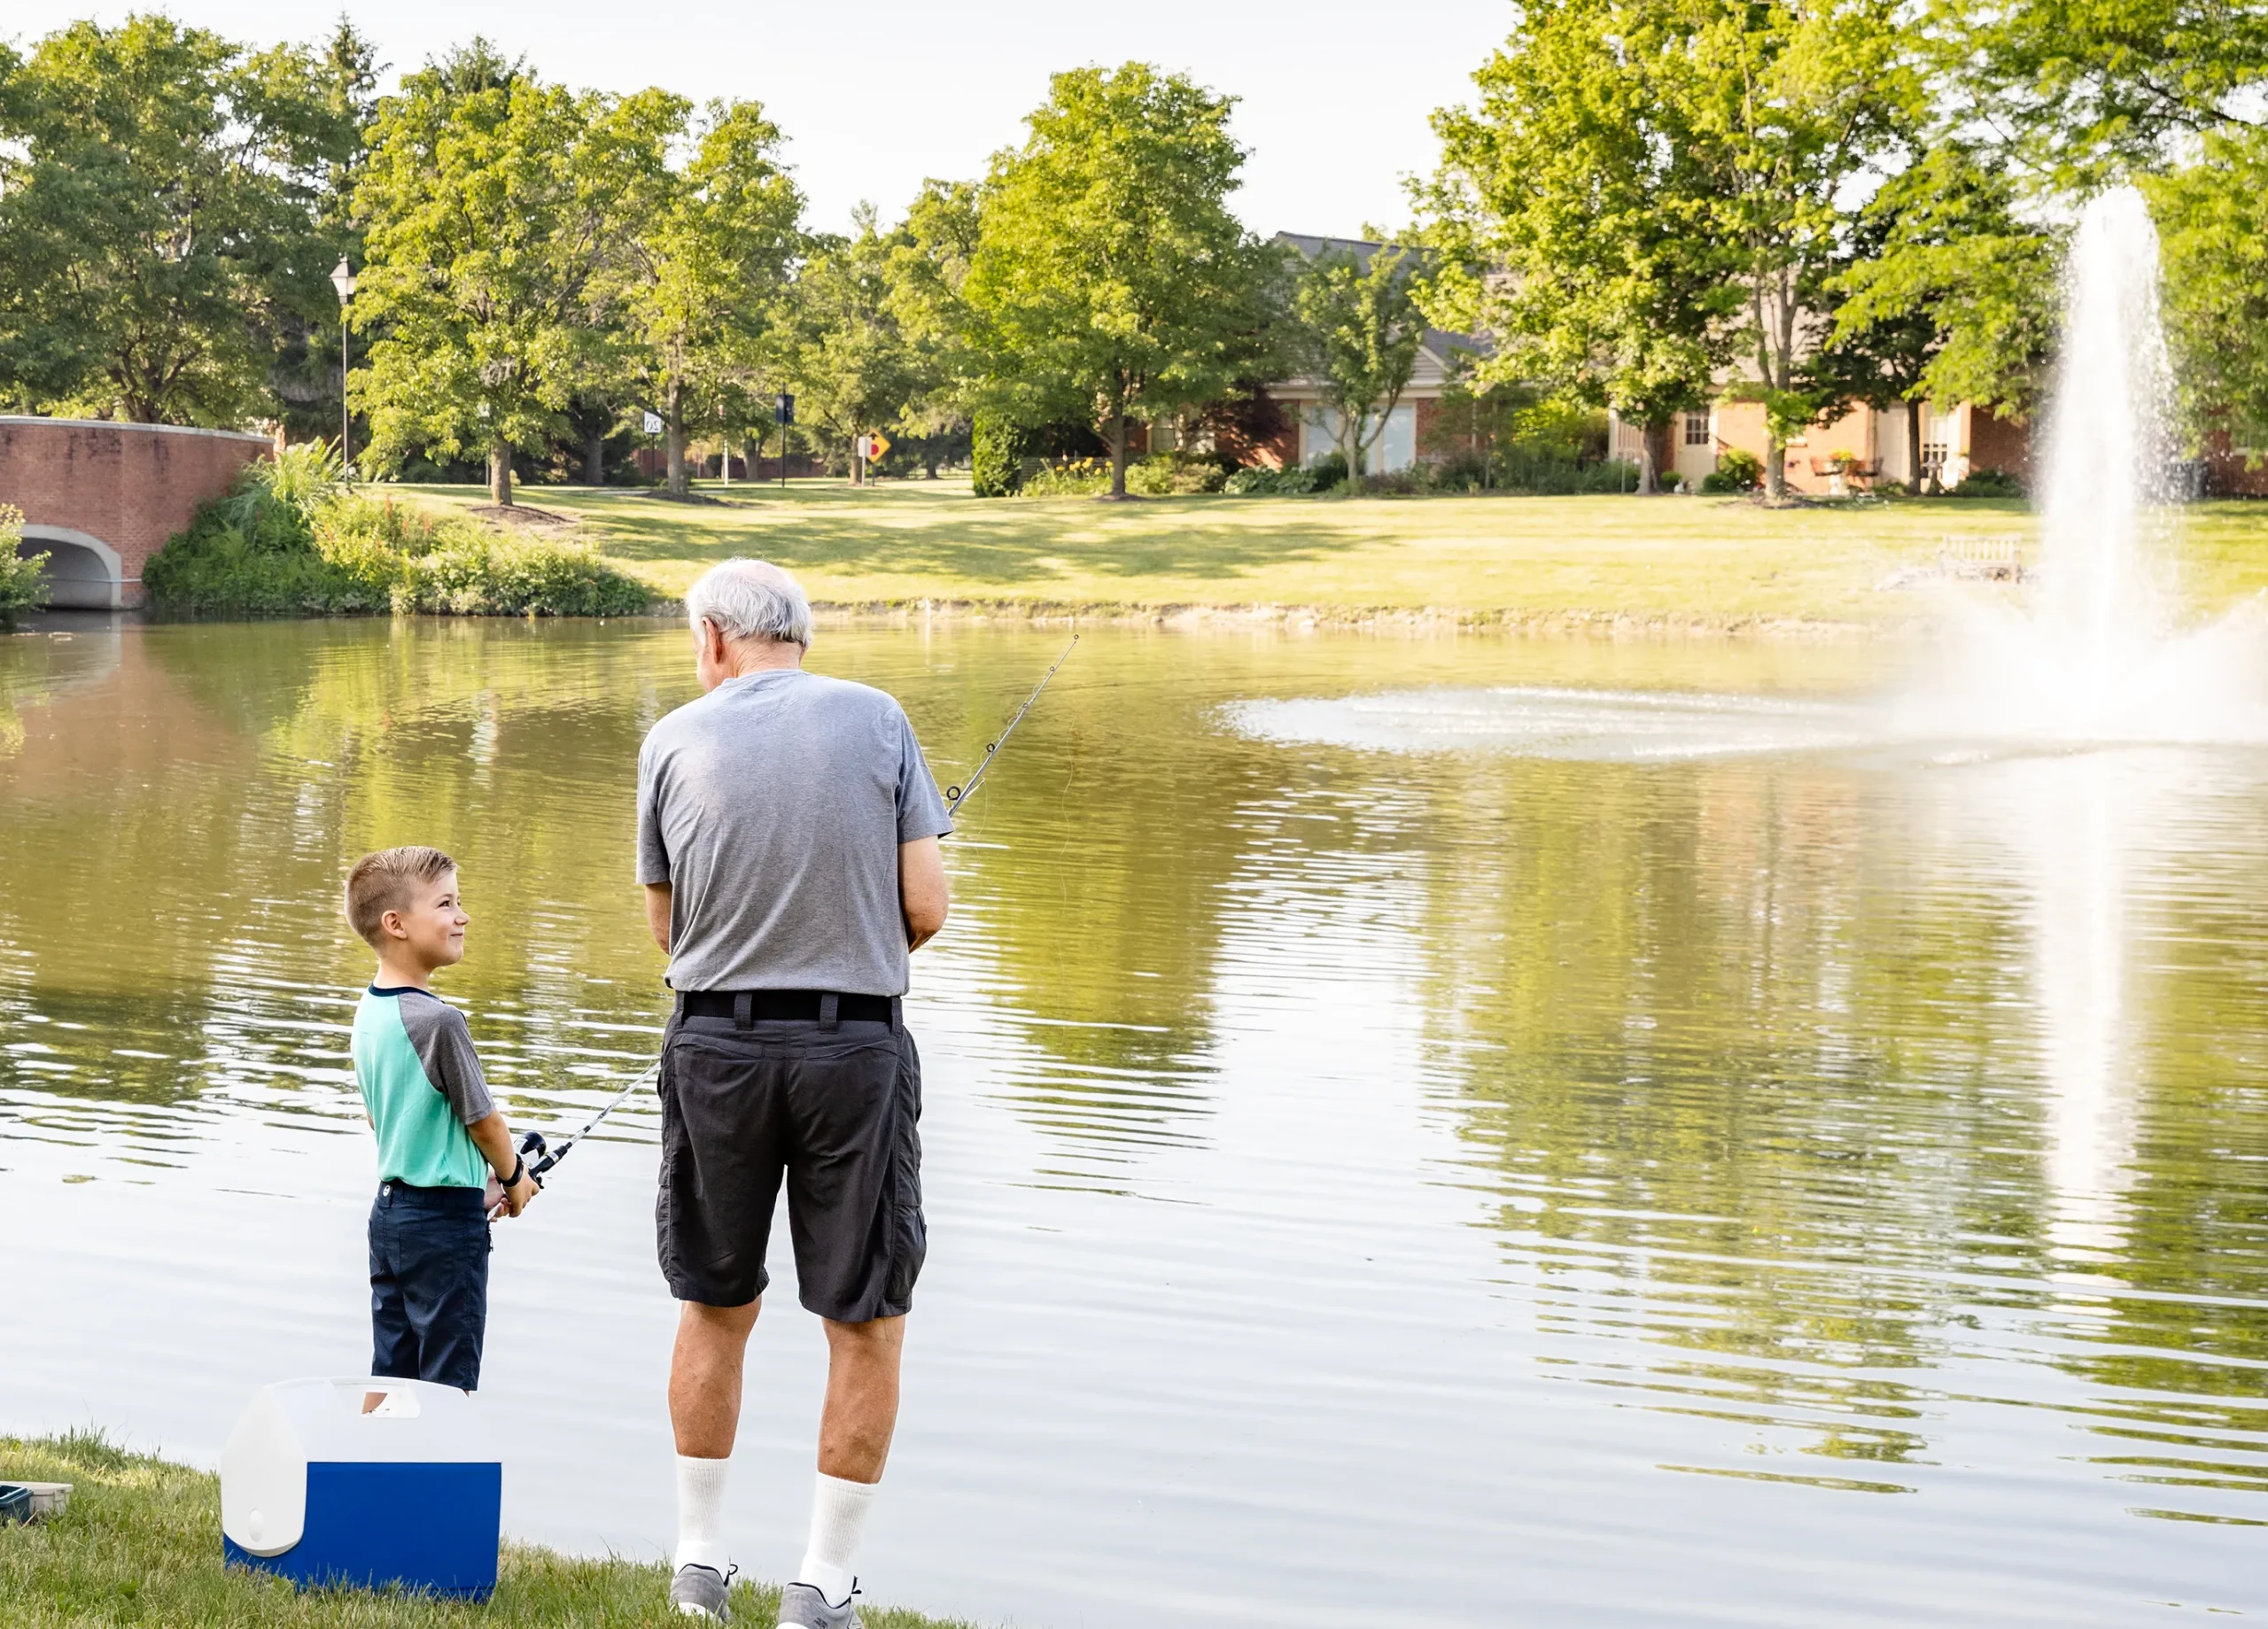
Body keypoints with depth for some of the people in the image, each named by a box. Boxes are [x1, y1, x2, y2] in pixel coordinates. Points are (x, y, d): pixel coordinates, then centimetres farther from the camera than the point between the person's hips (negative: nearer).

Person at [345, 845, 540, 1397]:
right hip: (445, 1219, -8)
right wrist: (514, 1176, 8)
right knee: (448, 1379, 1)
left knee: (390, 1373, 13)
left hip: (389, 1210, 8)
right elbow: (483, 1121, -13)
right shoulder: (438, 1020, -21)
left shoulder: (368, 1013, 6)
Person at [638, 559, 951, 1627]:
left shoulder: (675, 741, 2)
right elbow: (925, 908, -4)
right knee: (865, 1326, 8)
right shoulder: (876, 720, -1)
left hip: (716, 1046, 2)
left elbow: (664, 925, 10)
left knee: (716, 1307, 17)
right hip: (854, 1048, -2)